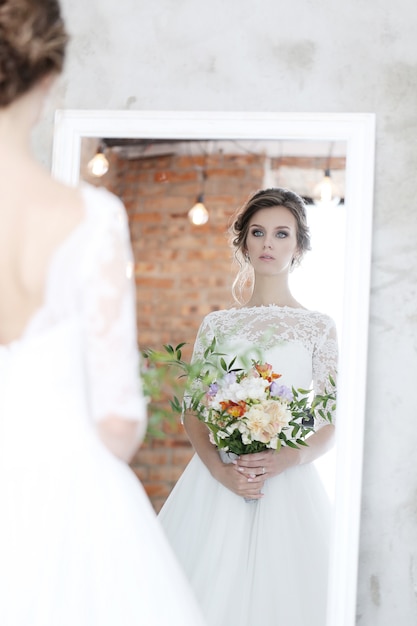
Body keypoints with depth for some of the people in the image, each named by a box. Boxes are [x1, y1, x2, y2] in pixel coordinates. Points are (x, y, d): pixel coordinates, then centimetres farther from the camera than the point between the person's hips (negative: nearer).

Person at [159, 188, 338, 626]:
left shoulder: (318, 327, 5)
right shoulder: (217, 324, 10)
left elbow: (333, 424, 2)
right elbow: (192, 413, 6)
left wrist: (292, 457, -17)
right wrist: (220, 469, -11)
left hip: (288, 485, -1)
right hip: (215, 481, 2)